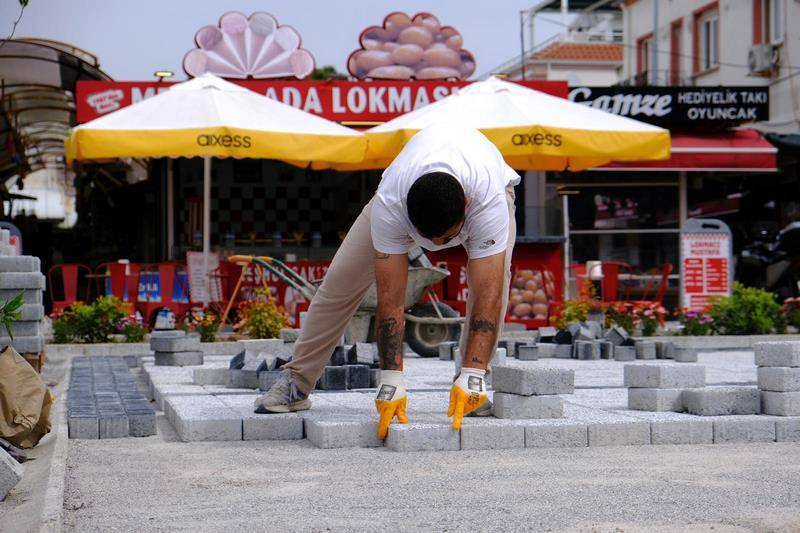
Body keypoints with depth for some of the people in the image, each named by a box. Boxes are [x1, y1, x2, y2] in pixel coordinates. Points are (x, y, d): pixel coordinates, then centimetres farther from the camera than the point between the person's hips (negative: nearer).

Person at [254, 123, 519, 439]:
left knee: (495, 275, -30)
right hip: (408, 189, 1)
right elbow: (391, 298, -40)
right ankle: (296, 382, 7)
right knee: (341, 279, -7)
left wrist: (471, 378, -56)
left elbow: (489, 296, -48)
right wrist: (391, 380, -44)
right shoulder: (389, 203, -43)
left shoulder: (489, 201, -47)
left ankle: (473, 383, -13)